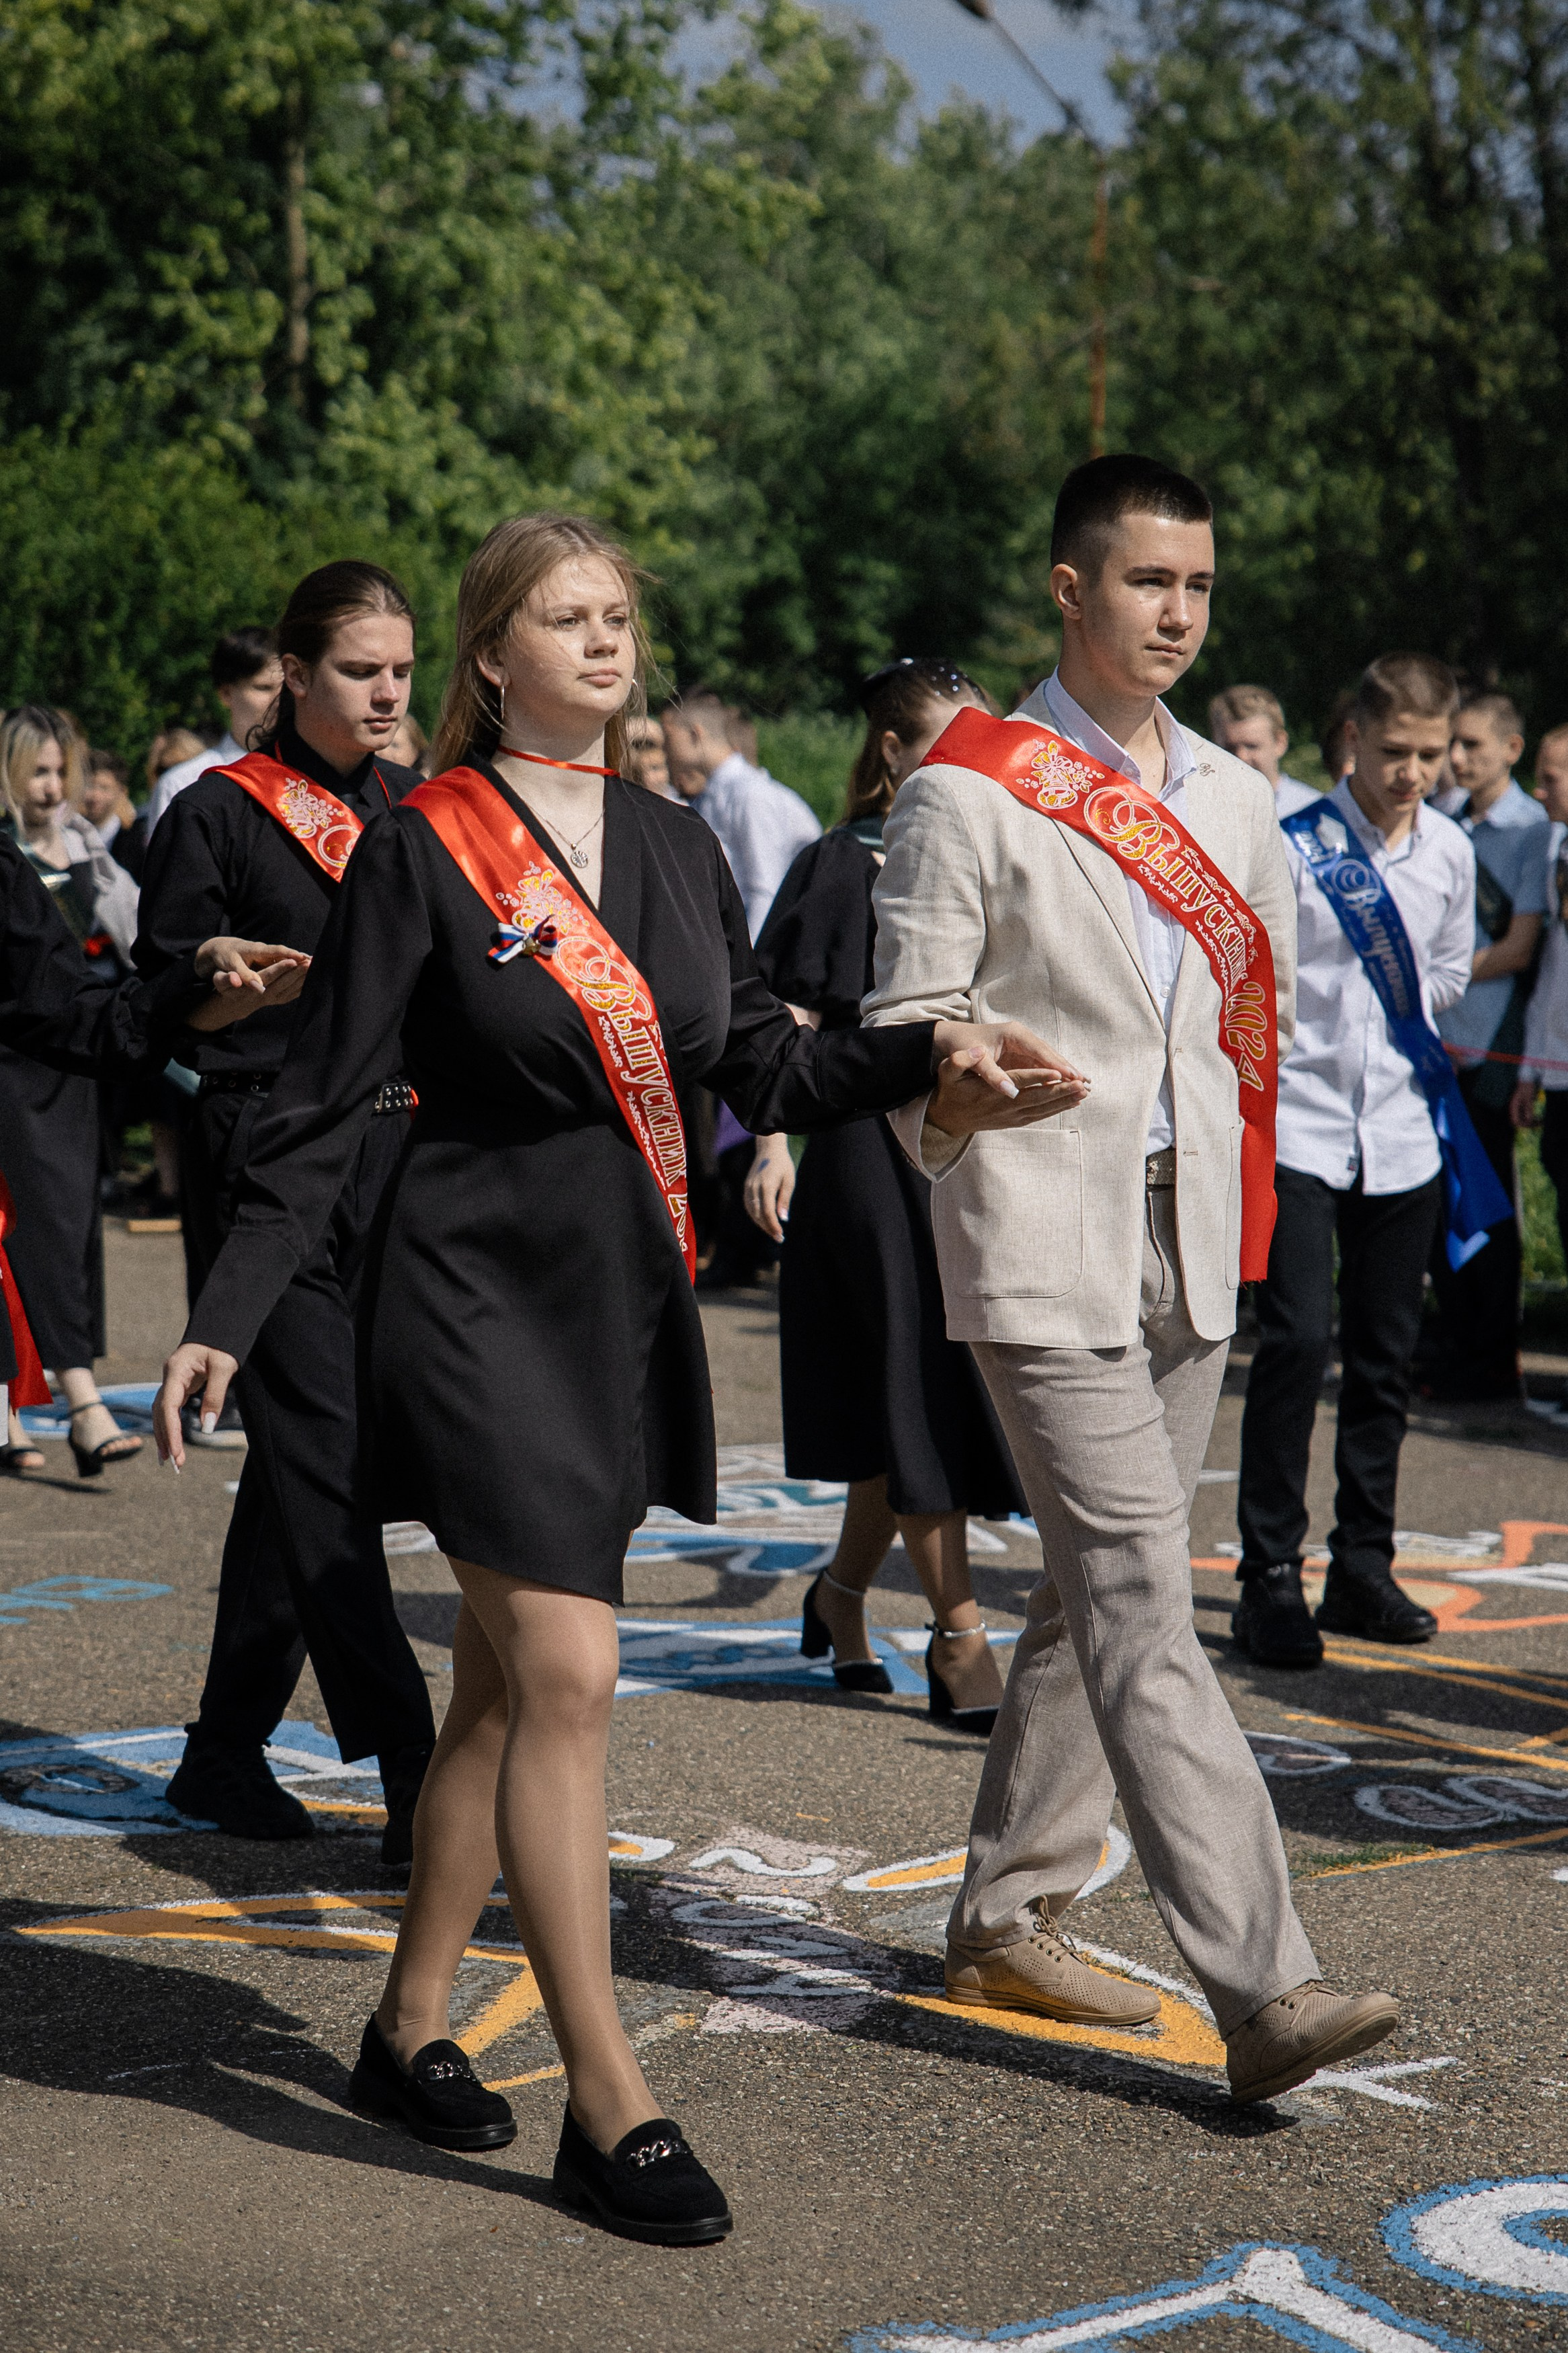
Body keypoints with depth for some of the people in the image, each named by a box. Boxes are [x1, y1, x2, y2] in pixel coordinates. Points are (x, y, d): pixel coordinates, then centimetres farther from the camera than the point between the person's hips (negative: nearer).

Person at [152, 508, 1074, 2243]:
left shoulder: (677, 849, 10)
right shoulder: (420, 852, -7)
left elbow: (764, 1071, 14)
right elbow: (321, 1111, -7)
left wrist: (930, 1052, -2)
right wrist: (225, 1319, -13)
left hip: (626, 1304, 6)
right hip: (482, 1297, -6)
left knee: (506, 1686, 12)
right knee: (568, 1679, -11)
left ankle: (411, 2030, 26)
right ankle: (607, 2106, -4)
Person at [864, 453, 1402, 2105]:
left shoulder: (1231, 799, 13)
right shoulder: (969, 793, -6)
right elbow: (908, 1030, -6)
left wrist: (1230, 1185, 12)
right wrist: (982, 1171, -15)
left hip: (1190, 1247, 7)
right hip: (1044, 1251, -7)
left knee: (1097, 1595, 12)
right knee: (1141, 1601, -12)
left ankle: (1006, 1918, 25)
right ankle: (1261, 1988, -17)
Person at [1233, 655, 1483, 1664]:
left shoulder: (1451, 852, 8)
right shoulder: (1287, 832, -8)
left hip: (1402, 1132, 5)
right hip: (1295, 1120, -5)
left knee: (1387, 1354, 9)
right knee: (1297, 1339, -14)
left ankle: (1363, 1568, 20)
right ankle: (1270, 1580, -7)